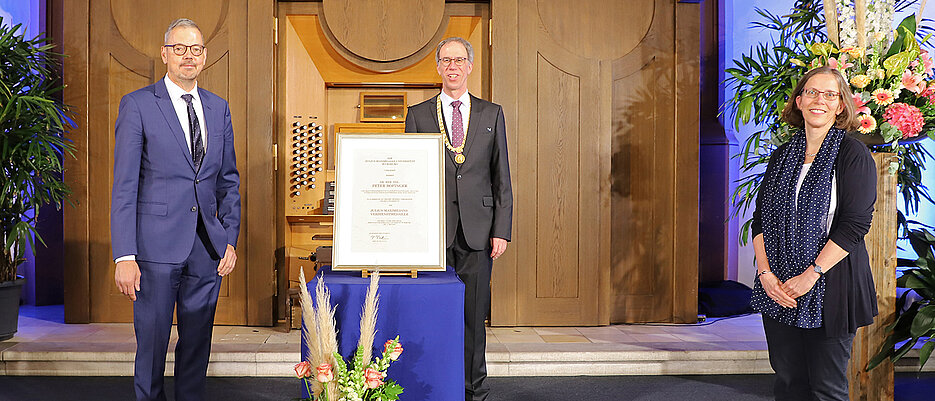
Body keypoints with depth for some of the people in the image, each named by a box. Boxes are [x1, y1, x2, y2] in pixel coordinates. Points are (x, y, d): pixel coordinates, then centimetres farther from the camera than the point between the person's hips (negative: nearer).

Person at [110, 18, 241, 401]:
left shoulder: (219, 108, 11)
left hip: (207, 247, 4)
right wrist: (124, 256, -12)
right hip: (158, 245, -4)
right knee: (152, 340, 4)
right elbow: (124, 185, -6)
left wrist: (230, 238, 5)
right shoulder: (137, 105, -2)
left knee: (198, 341, 11)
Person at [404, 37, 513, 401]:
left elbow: (501, 176, 8)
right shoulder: (418, 115, 9)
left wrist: (502, 230, 0)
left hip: (477, 229, 0)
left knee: (474, 313, 3)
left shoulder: (491, 114, 10)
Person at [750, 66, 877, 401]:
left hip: (830, 288, -4)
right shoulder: (782, 156, 11)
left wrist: (810, 275, -17)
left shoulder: (853, 154, -5)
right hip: (778, 290, 5)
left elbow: (855, 223, -13)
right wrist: (766, 273, -6)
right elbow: (761, 218, 8)